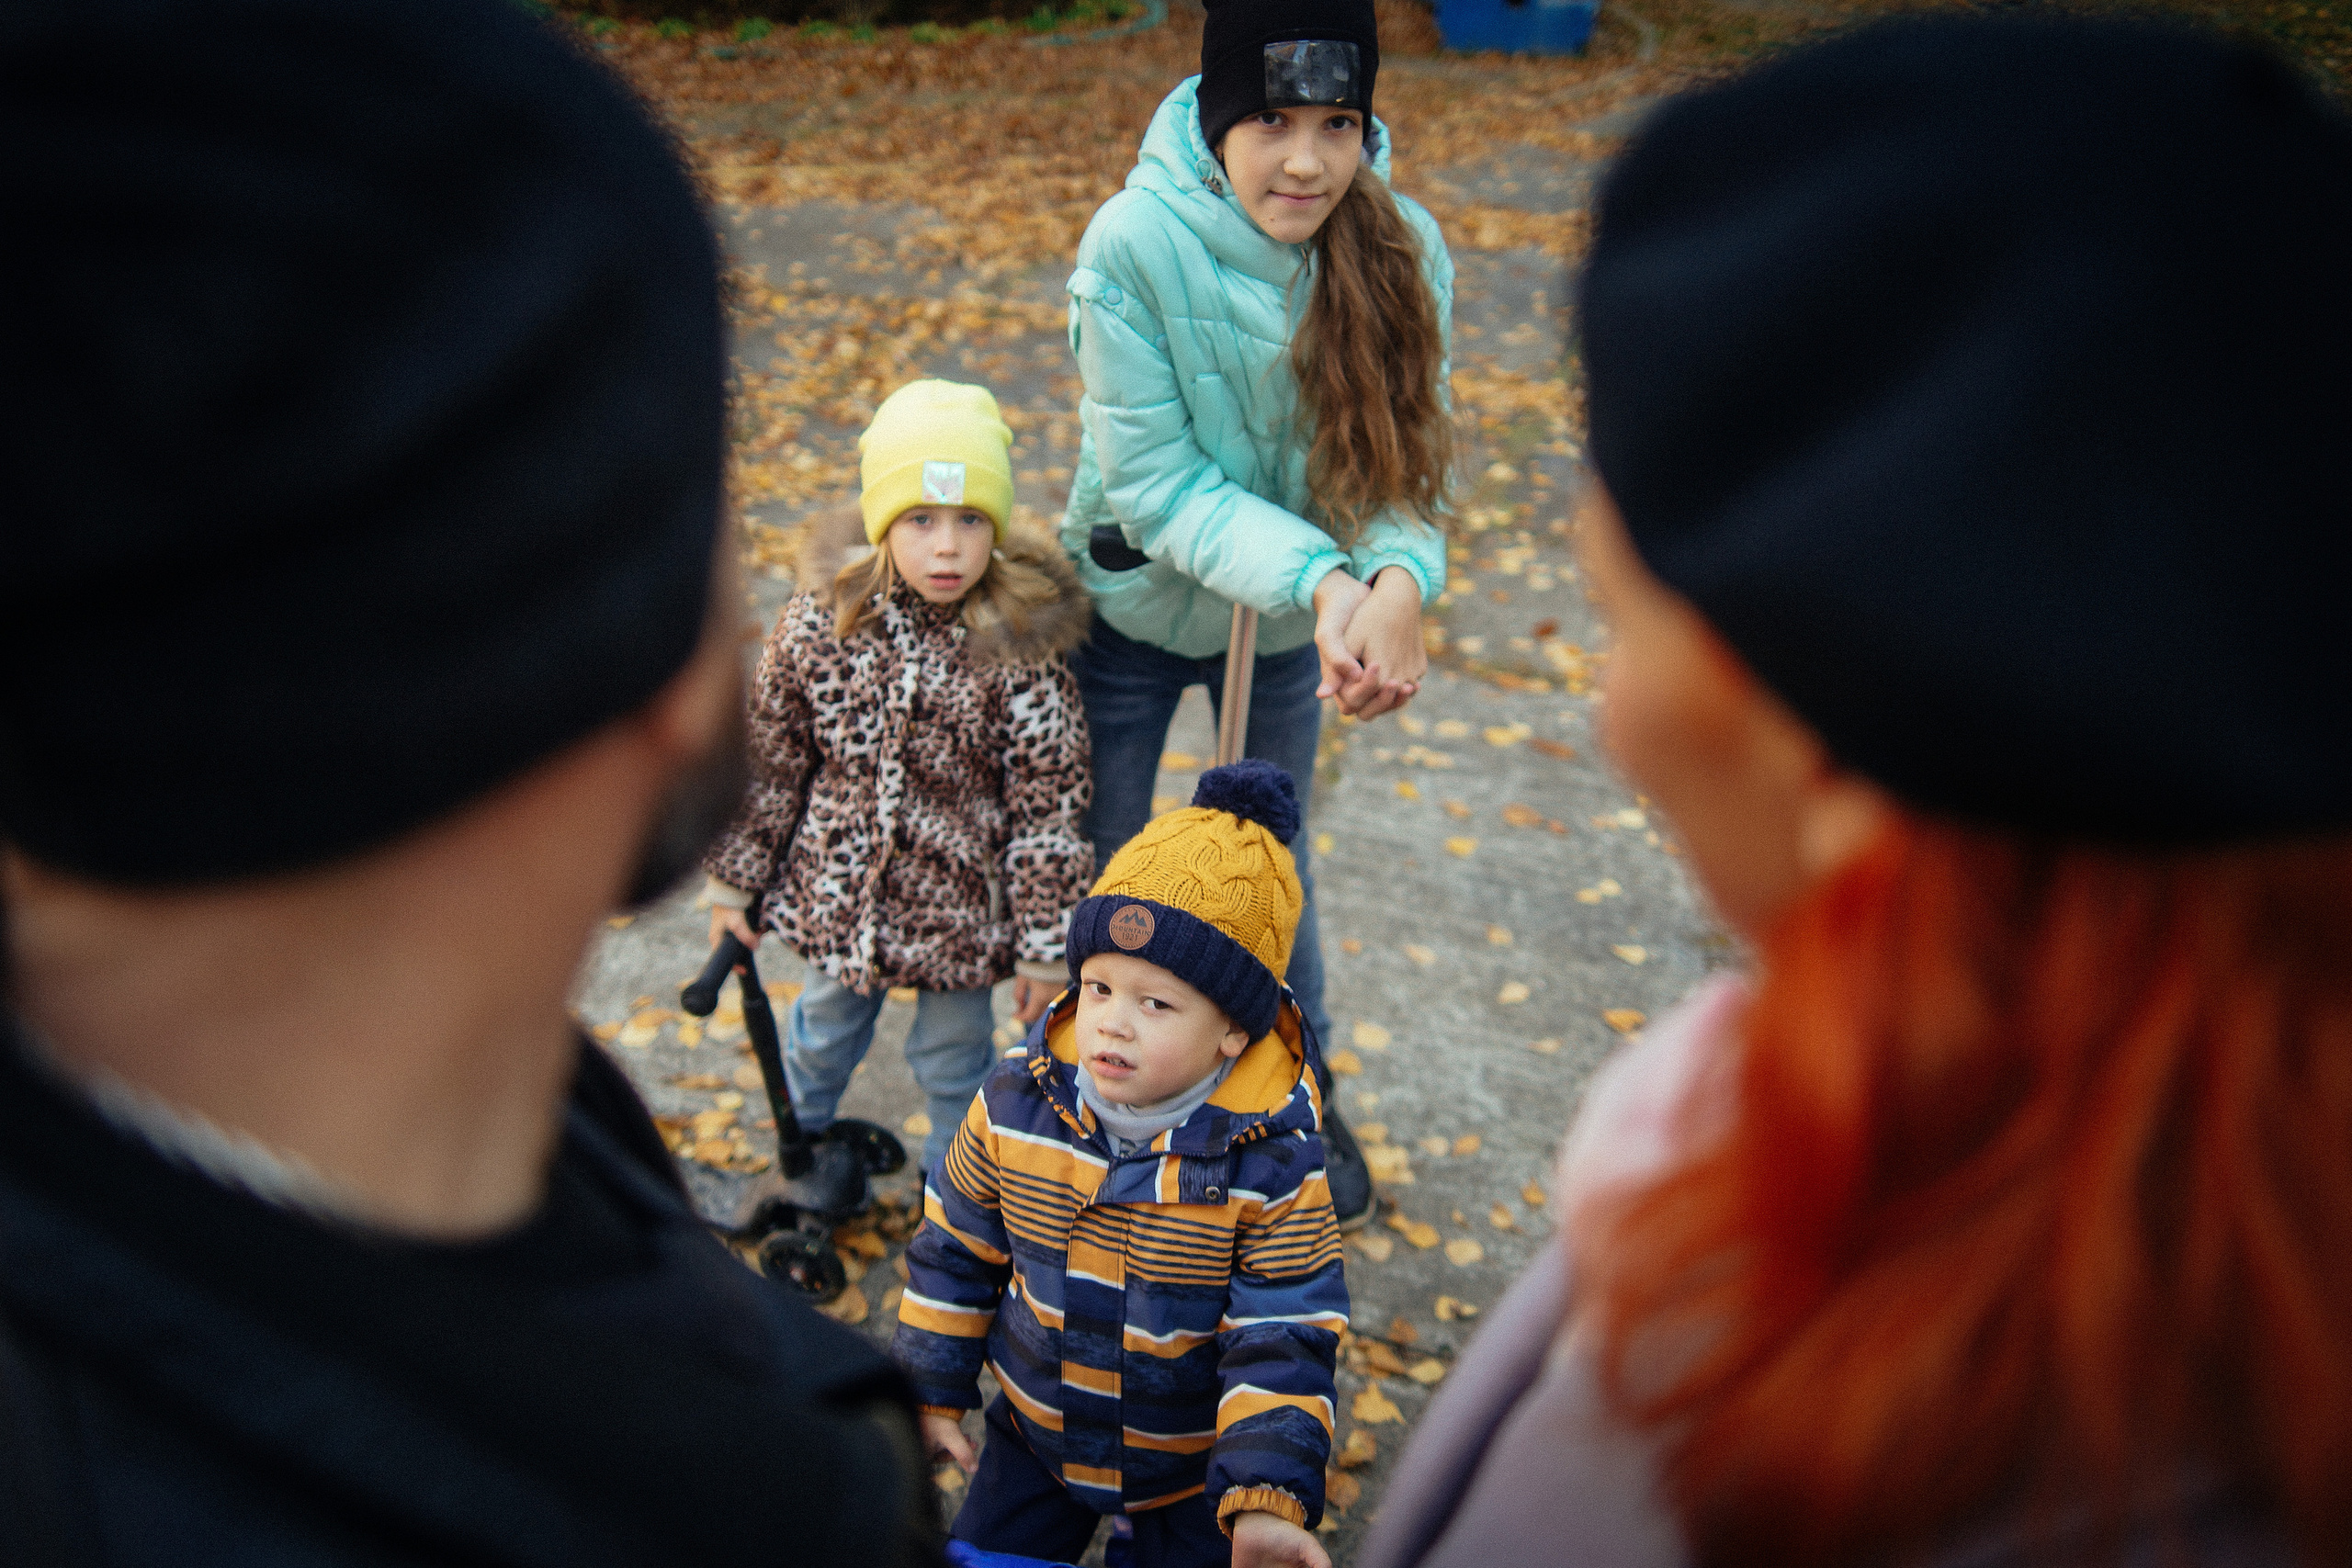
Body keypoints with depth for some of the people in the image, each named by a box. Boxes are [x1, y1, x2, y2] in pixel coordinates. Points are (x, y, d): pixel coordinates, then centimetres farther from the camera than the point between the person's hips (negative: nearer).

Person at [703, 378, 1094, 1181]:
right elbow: (769, 760, -2)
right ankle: (803, 1137, 56)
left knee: (954, 1055, 18)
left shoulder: (1022, 649, -20)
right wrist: (734, 879, 4)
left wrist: (1045, 943, -10)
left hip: (961, 909, -2)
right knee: (826, 1028, 26)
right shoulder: (820, 622, -15)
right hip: (836, 894, 2)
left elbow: (1049, 806, -13)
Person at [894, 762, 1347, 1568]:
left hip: (1194, 1460, -2)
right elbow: (956, 1248, -3)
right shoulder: (1017, 1102, -17)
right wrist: (932, 1389, 3)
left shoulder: (1271, 1162, -27)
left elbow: (1282, 1341, -22)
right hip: (1038, 1433, 3)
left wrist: (1265, 1499, -32)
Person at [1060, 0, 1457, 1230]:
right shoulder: (1134, 245, -29)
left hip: (1288, 624, 3)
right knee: (1098, 864, 14)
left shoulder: (1403, 249, -19)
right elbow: (1155, 478, -26)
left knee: (1274, 856, 23)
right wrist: (1319, 577, -39)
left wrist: (1398, 580, -36)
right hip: (1133, 609, -2)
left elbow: (1406, 459, -14)